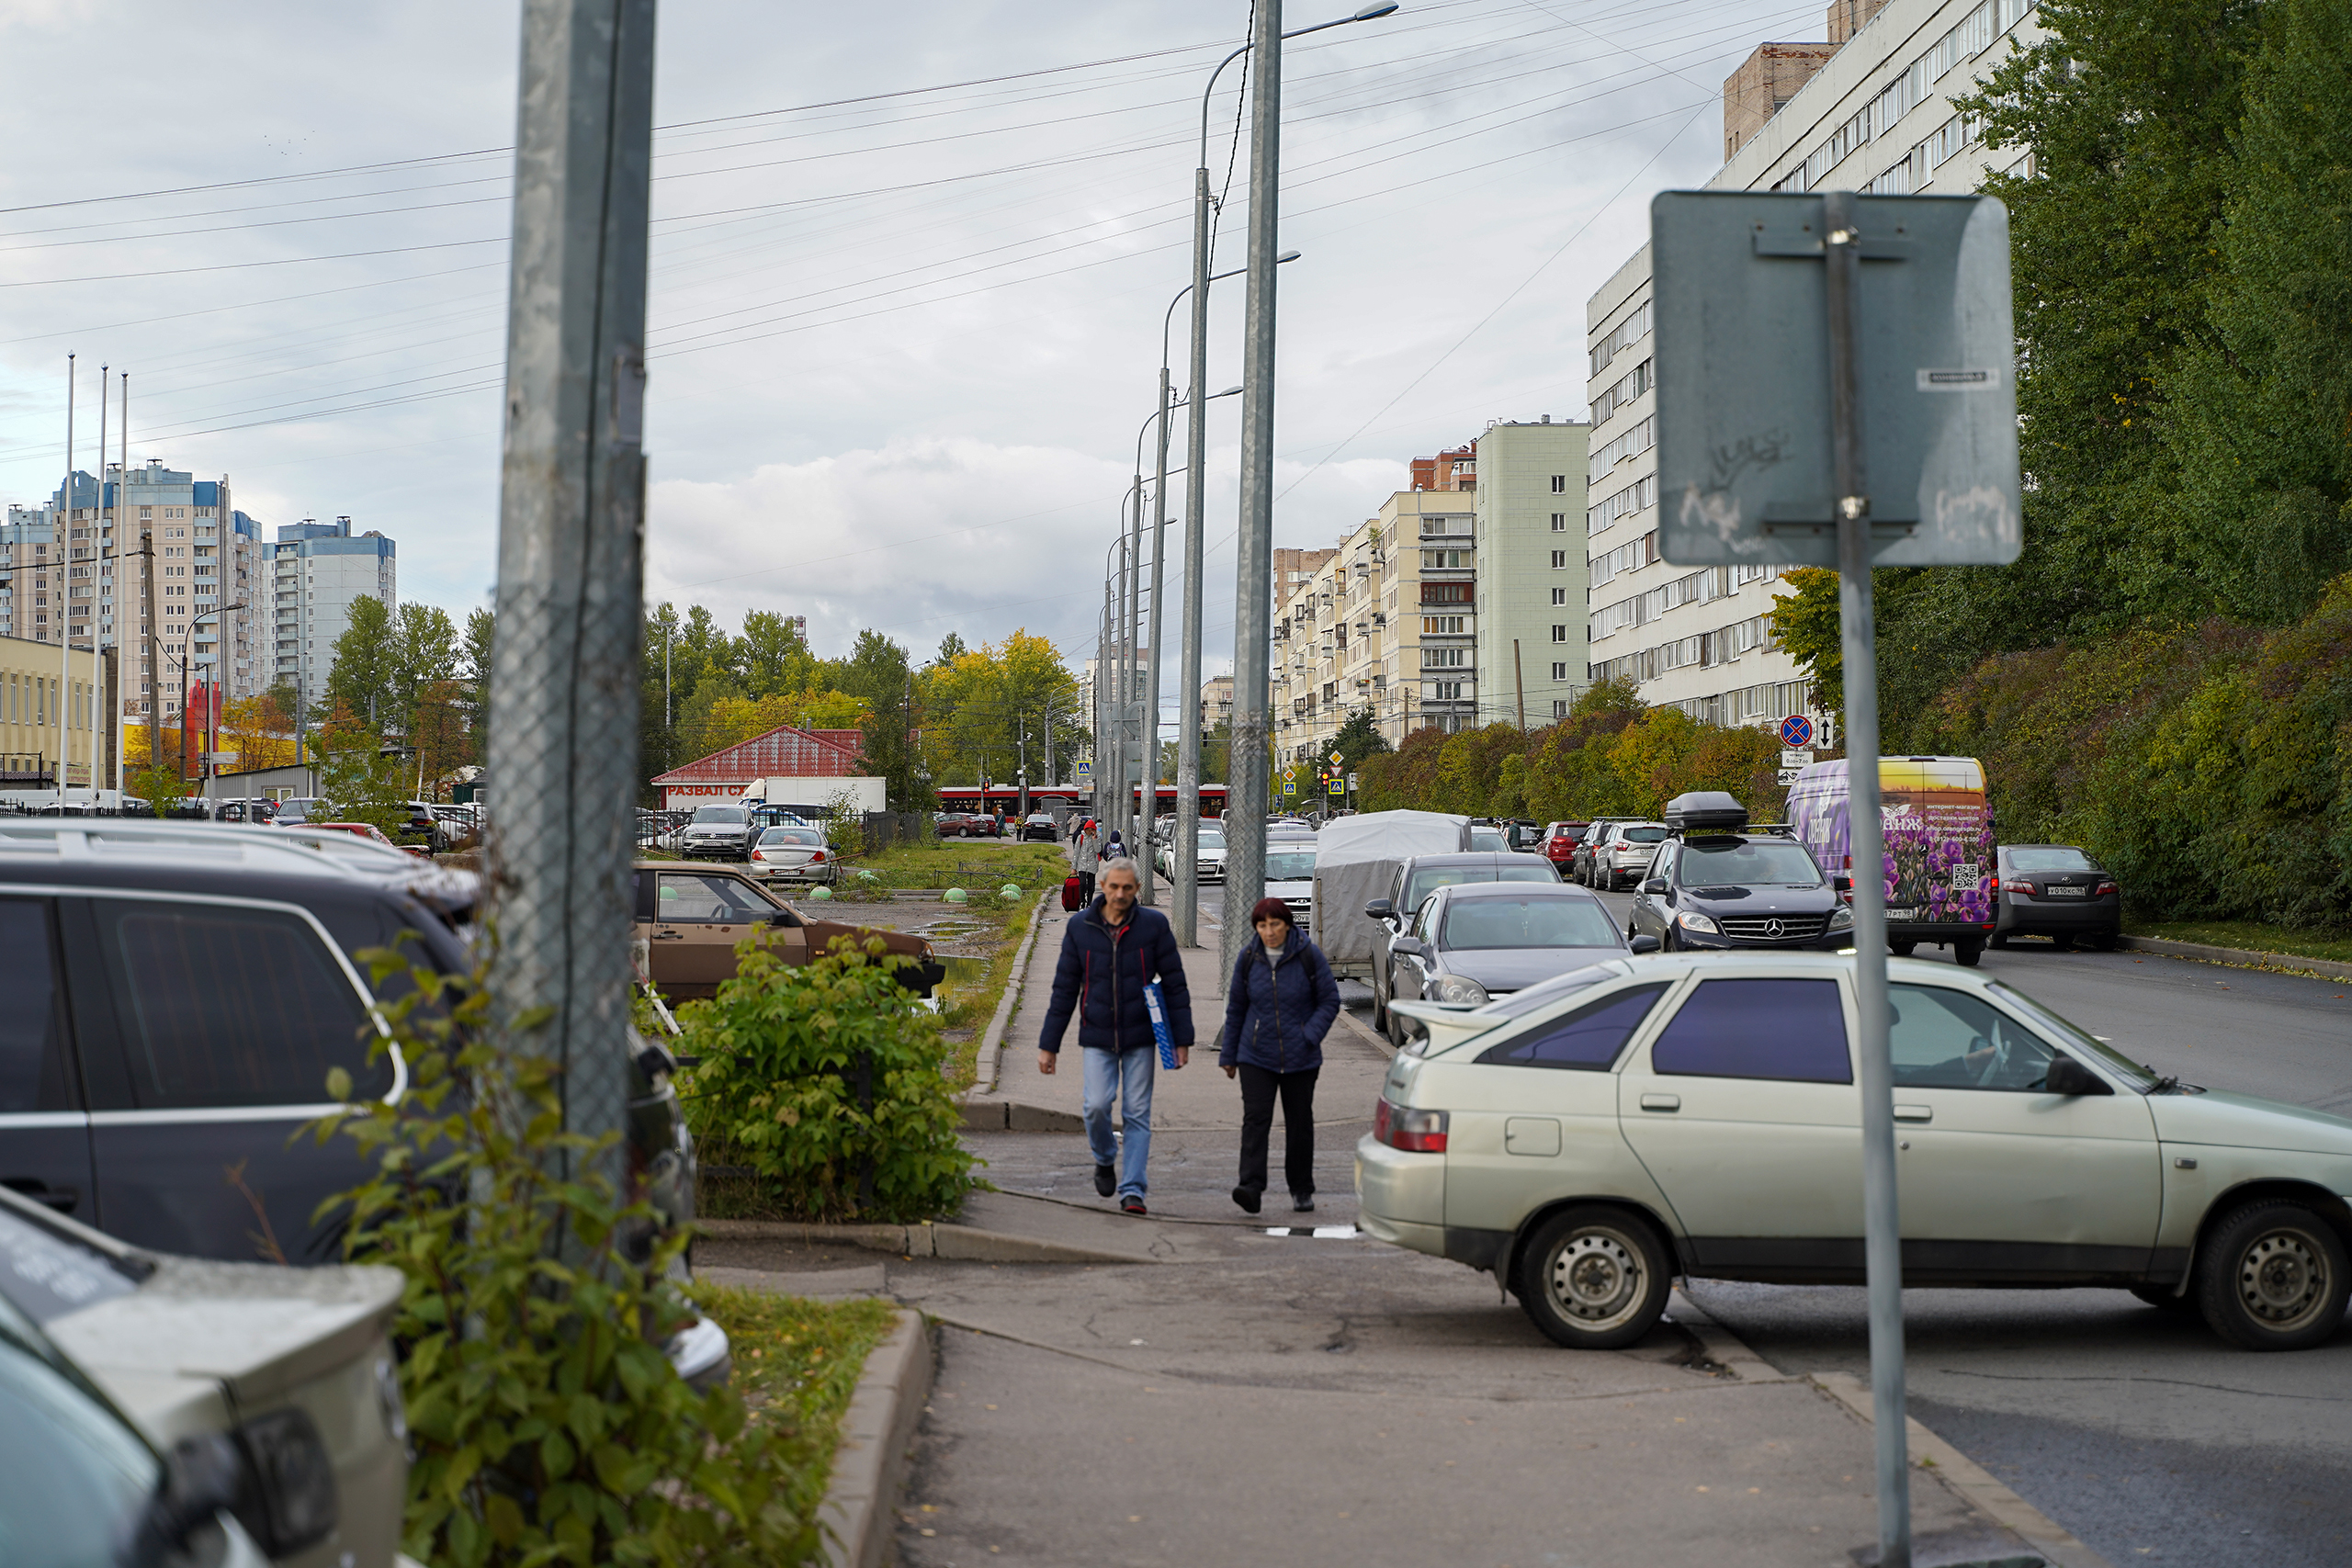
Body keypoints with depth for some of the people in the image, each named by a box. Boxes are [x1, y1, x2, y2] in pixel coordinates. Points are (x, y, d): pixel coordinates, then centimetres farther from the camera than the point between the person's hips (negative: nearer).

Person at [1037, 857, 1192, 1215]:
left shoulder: (1154, 925, -3)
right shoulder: (1079, 927, 0)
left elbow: (1175, 984, 1)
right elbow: (1064, 989, 5)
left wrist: (1182, 1038, -4)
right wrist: (1048, 1044, 3)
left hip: (1140, 1037, 0)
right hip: (1097, 1037, 1)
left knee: (1137, 1113, -1)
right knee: (1097, 1105, -11)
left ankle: (1132, 1190, 5)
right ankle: (1105, 1159, 19)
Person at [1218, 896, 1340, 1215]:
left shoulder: (1309, 956, -5)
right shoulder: (1249, 958, 2)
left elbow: (1330, 1001, 0)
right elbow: (1236, 1007, 11)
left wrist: (1309, 1036, -13)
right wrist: (1229, 1054, 13)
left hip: (1300, 1058, -1)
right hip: (1256, 1056, 1)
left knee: (1299, 1123, 8)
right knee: (1255, 1119, -13)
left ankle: (1302, 1190, 20)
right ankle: (1251, 1189, -20)